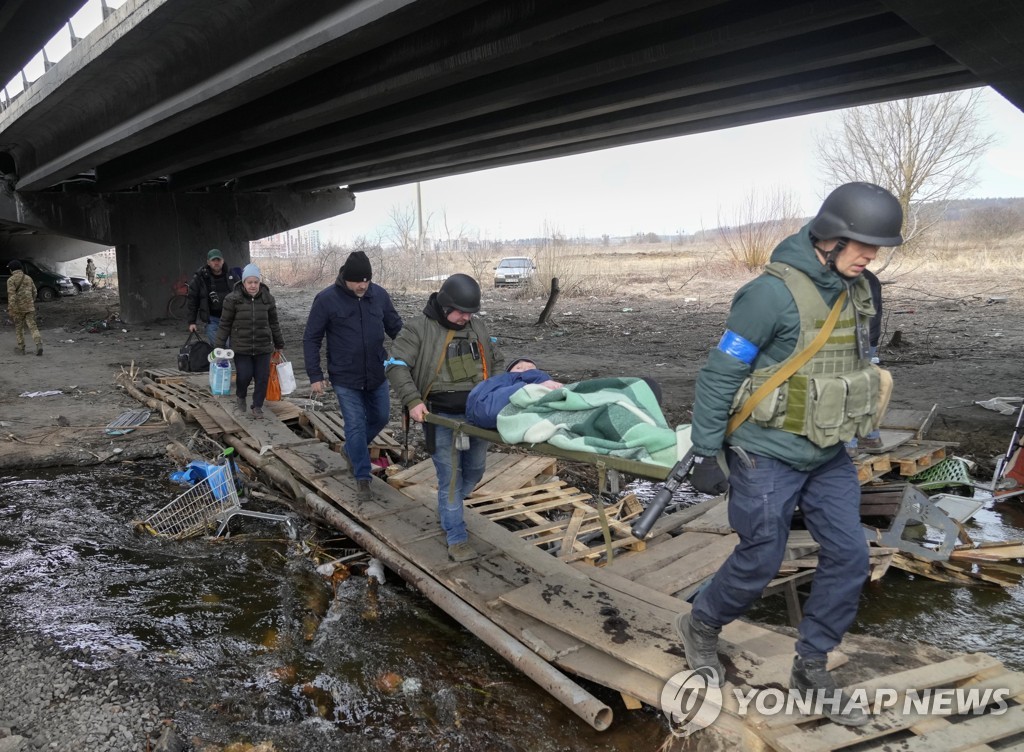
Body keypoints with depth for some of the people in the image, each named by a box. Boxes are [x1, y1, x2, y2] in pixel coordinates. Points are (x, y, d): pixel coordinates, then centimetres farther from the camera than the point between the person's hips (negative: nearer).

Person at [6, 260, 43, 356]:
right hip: (30, 307, 4)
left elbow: (11, 295, -14)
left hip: (18, 308, -3)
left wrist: (11, 310, -14)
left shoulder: (11, 280, -7)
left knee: (18, 328, 10)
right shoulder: (28, 278, 9)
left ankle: (20, 348, 17)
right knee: (32, 326, 1)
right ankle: (39, 344, -19)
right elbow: (34, 292, 13)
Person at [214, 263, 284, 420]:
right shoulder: (233, 299, -7)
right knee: (244, 376, -6)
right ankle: (241, 398, 26)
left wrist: (279, 344, 16)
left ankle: (258, 406, 22)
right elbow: (224, 324, -1)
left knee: (262, 378, 3)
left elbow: (274, 324, 11)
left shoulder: (267, 298, 1)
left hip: (263, 347, 2)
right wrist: (218, 346, -2)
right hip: (241, 347, -2)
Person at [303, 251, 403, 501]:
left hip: (377, 375, 4)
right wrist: (315, 376, -9)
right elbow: (311, 339, -6)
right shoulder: (326, 299, -13)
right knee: (355, 425, -1)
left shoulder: (379, 295, -4)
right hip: (345, 378, -4)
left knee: (381, 416, 15)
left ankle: (351, 449, 41)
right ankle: (362, 476, 14)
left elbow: (396, 328, 7)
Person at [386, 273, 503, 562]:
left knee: (475, 470, 14)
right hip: (442, 418, -5)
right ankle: (457, 539, 10)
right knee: (451, 476, -2)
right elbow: (396, 366, -9)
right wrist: (413, 400, -20)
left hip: (476, 414, 6)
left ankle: (447, 511, 41)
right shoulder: (419, 329, -6)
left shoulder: (477, 327, 11)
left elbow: (496, 361, 22)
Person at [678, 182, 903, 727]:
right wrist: (706, 451, -14)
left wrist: (845, 436, 19)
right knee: (760, 561, 3)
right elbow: (720, 374, -17)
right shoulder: (774, 292, -22)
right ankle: (700, 626, 32)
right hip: (768, 455, -7)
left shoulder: (856, 290, 2)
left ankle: (811, 665, 25)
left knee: (849, 555, 7)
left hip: (828, 455, 8)